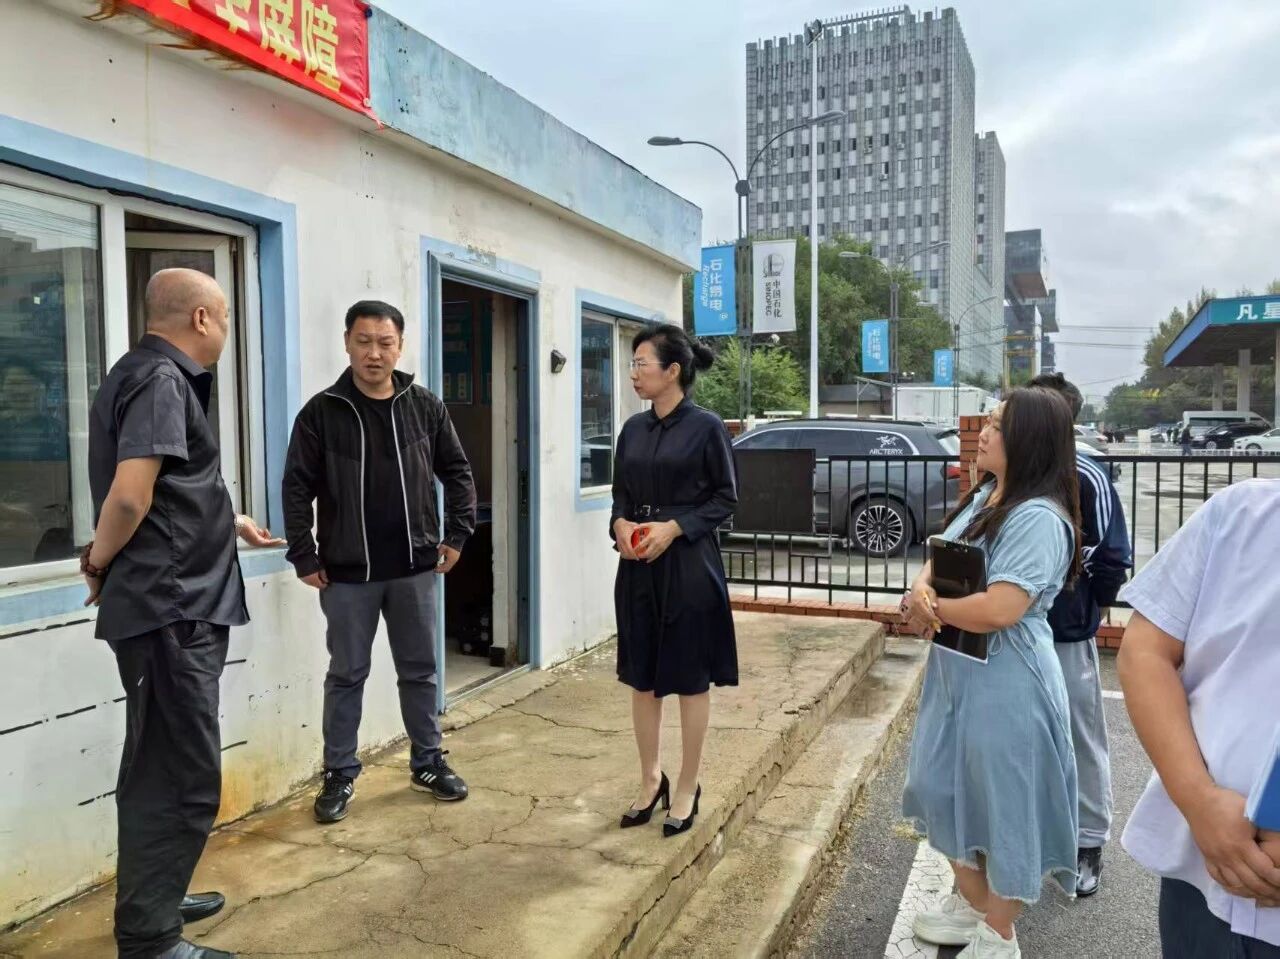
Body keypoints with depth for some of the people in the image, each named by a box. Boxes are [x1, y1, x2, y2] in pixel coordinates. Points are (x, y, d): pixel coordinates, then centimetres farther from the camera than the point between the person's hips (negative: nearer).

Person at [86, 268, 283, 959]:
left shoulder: (149, 374, 16)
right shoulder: (161, 379, -15)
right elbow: (130, 495, -25)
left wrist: (234, 525, 35)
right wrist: (100, 561, -8)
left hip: (174, 608, 10)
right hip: (171, 609, -10)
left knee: (160, 768, 21)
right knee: (183, 779, -2)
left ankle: (152, 899, 36)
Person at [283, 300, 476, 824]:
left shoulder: (425, 407, 1)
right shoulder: (322, 412, -5)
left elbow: (457, 473, 8)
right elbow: (297, 488, -4)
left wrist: (457, 534, 1)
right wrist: (304, 557, -7)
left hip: (416, 568, 2)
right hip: (348, 573, -2)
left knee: (419, 671, 13)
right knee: (346, 676, 10)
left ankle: (428, 763, 29)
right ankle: (340, 775, 24)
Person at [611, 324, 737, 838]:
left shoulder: (706, 426, -8)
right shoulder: (633, 428, 7)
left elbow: (725, 498, -6)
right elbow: (620, 494, 13)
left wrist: (674, 527, -18)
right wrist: (620, 525, -8)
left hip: (689, 565, -5)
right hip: (637, 566, 6)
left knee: (691, 679, 7)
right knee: (642, 677, 13)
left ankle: (687, 787, 23)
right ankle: (651, 780, 31)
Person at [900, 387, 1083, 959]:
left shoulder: (1038, 518, -22)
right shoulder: (984, 496, 8)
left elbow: (999, 610, -30)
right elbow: (938, 560, 10)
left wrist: (928, 606, -14)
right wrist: (921, 591, -13)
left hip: (1006, 687, -10)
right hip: (956, 675, 10)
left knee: (1003, 806, 8)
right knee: (950, 793, 22)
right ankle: (970, 903, 44)